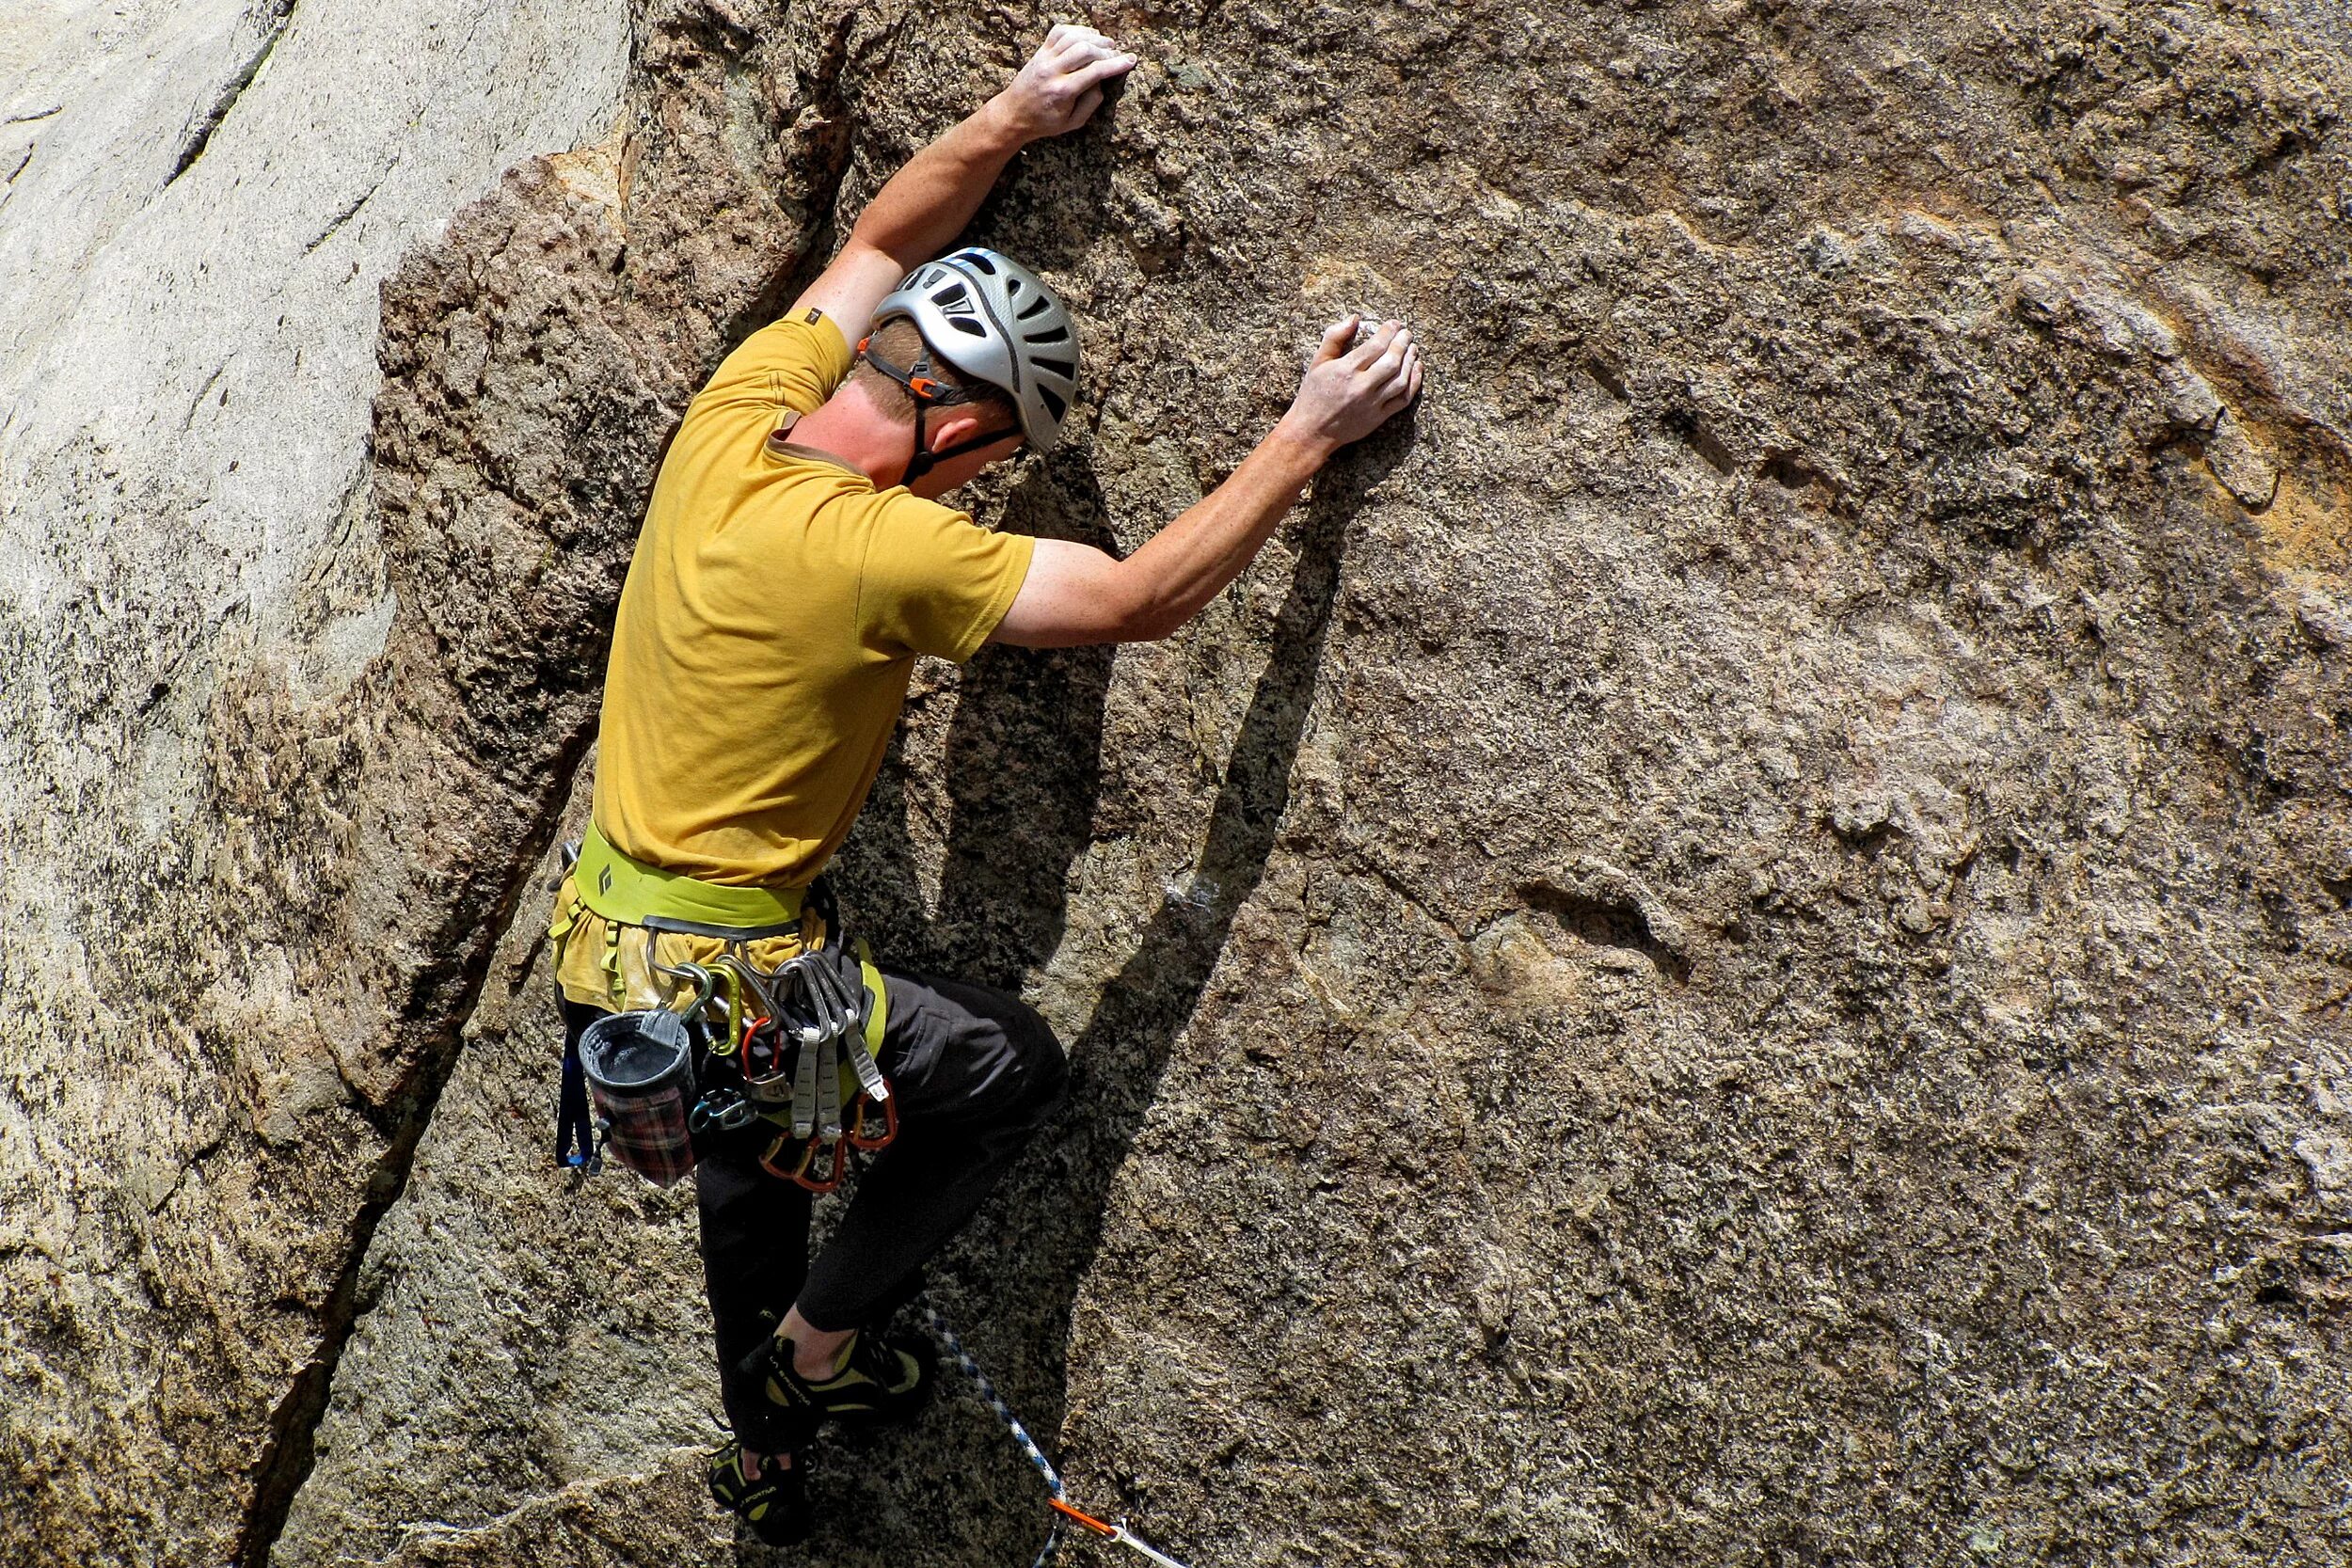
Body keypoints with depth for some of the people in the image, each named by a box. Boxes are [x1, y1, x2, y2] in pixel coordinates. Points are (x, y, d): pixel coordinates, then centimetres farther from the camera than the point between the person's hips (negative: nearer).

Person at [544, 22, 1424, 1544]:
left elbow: (881, 245, 12)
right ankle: (825, 1337, 21)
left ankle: (761, 1452, 54)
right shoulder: (883, 548, -27)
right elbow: (1140, 598, -21)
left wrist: (1015, 118, 14)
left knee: (750, 1184, 32)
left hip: (601, 955, 8)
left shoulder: (739, 415, -5)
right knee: (1012, 1064, 13)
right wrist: (1309, 437, -15)